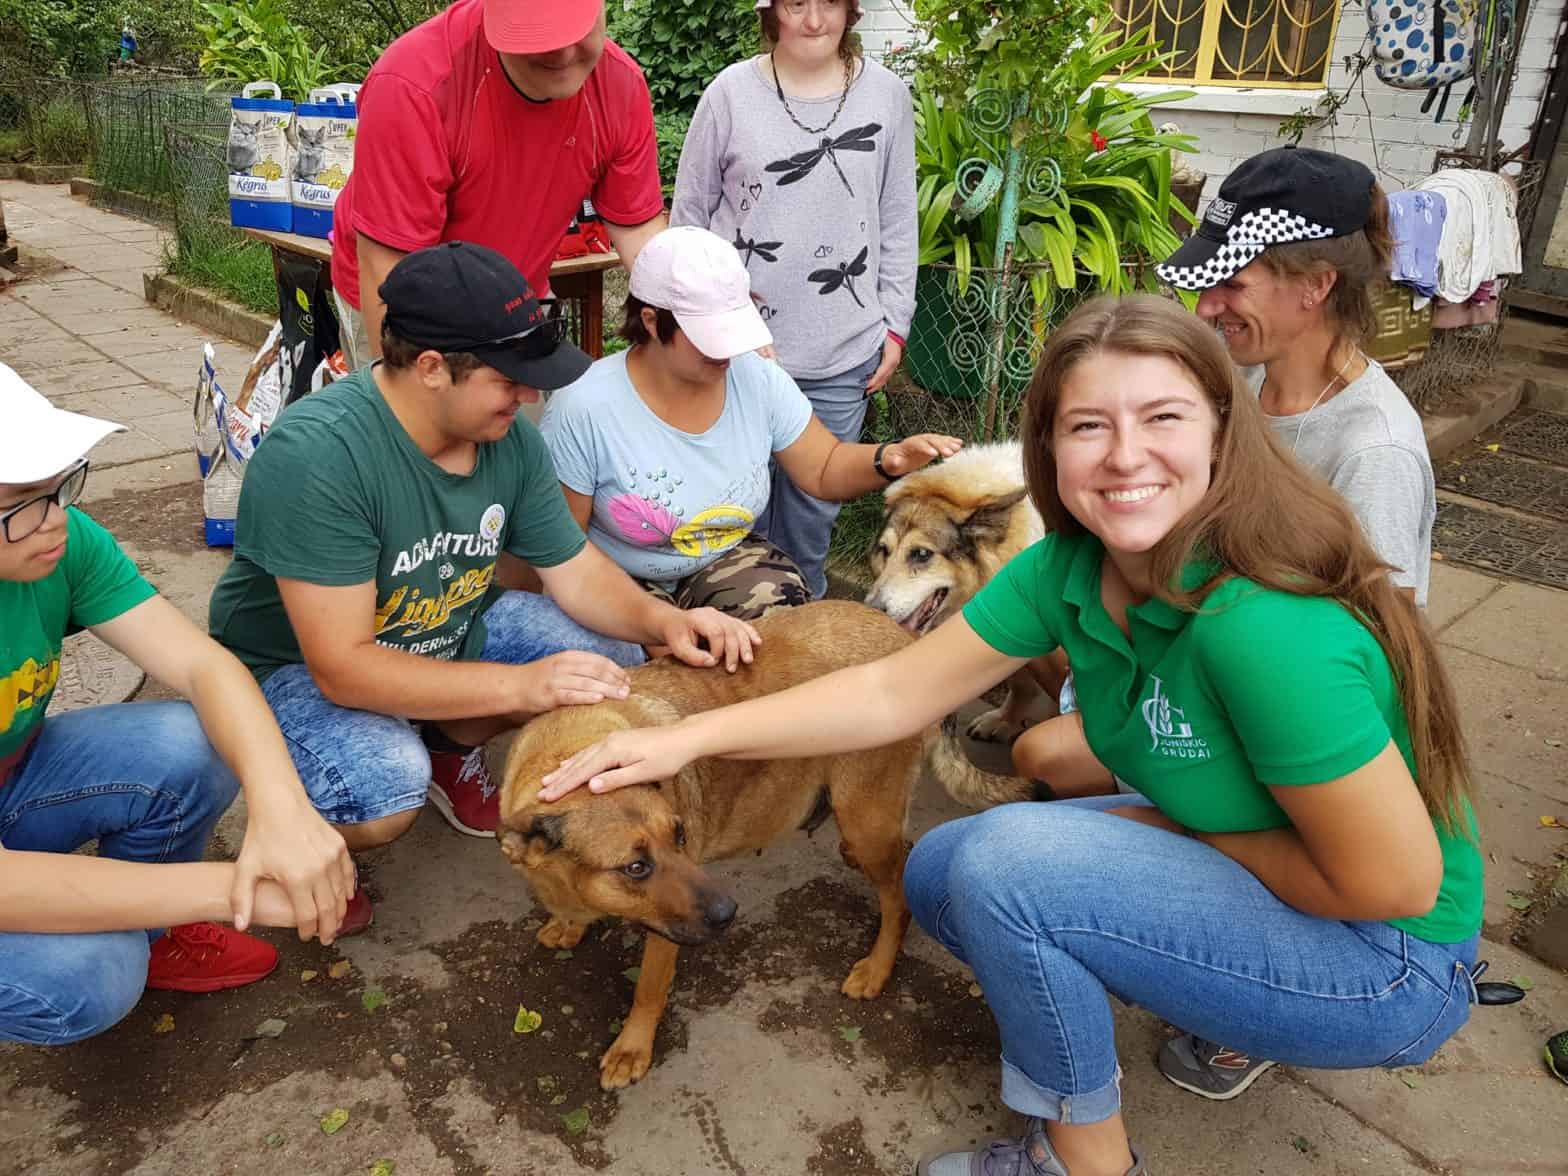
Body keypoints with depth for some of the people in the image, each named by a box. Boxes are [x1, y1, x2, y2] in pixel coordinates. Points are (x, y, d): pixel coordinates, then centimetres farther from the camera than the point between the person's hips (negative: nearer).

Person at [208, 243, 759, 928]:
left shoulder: (509, 437, -12)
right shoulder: (316, 454, -33)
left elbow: (577, 571, -2)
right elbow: (343, 668, -34)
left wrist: (661, 621, -22)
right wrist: (520, 686, -39)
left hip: (453, 628, 7)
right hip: (296, 665, -6)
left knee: (612, 663, -8)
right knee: (385, 798, -35)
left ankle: (449, 745, 16)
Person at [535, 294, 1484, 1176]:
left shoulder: (1263, 626, -34)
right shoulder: (1071, 568, -11)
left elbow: (1396, 881, -25)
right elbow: (897, 692, -8)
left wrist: (1177, 836, -15)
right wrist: (692, 736, -13)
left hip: (1391, 960, -7)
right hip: (1216, 849, 7)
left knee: (1007, 858, -25)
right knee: (939, 874, 6)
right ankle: (1219, 1013, 14)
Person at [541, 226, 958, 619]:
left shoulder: (759, 380, -7)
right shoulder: (583, 409, -20)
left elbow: (824, 470, 3)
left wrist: (889, 460, -20)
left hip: (729, 560, 4)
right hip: (624, 583, -3)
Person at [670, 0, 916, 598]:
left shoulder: (887, 95, 2)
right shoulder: (731, 91, -2)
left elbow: (898, 223, 7)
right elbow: (689, 213, 4)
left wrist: (894, 324, 5)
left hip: (842, 355, 1)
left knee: (815, 503, 11)